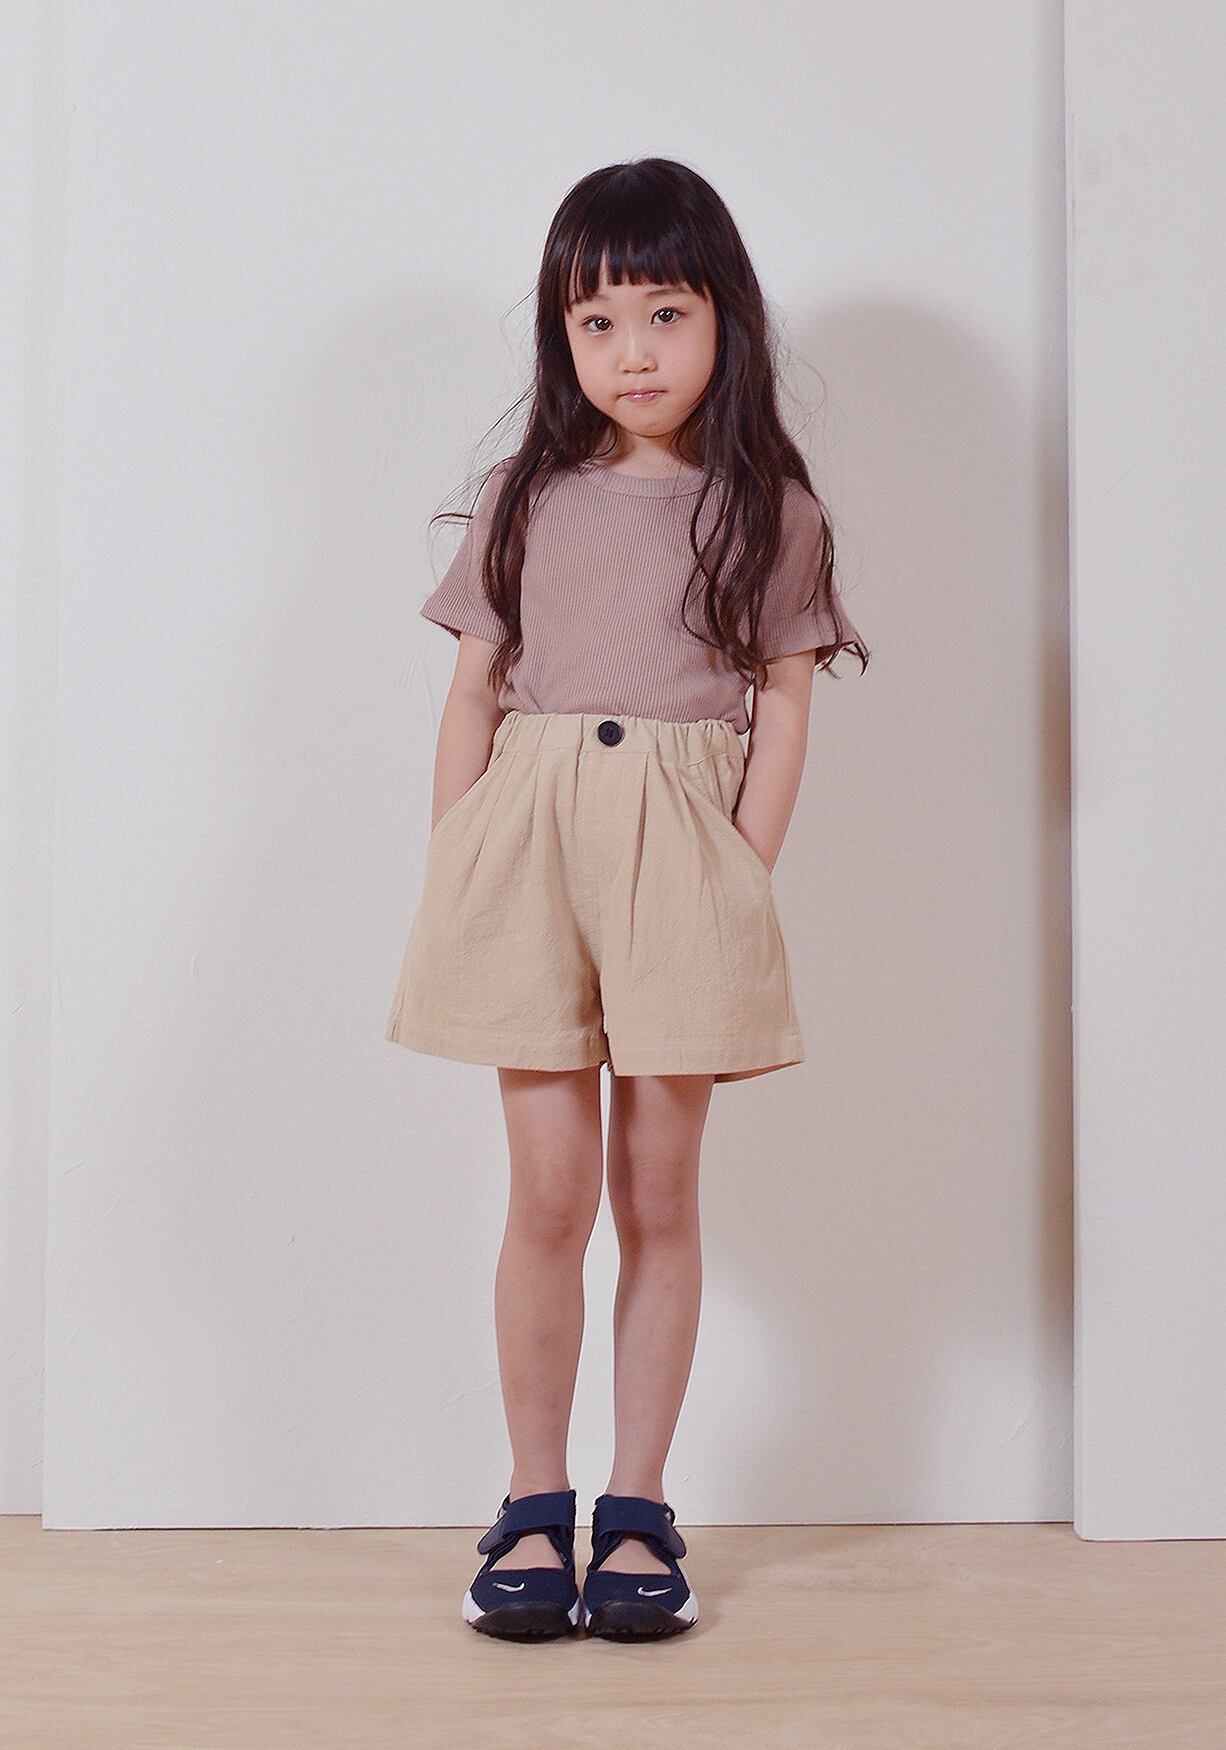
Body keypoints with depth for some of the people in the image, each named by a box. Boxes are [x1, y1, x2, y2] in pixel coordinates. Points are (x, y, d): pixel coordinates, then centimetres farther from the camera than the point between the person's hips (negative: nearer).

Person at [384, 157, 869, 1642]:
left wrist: (743, 879, -6)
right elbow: (474, 694, 10)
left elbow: (783, 709, 4)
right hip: (526, 847, 1)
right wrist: (452, 874, 3)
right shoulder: (524, 499, 10)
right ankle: (533, 1509, 13)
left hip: (684, 858, -1)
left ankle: (637, 1513, 15)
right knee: (549, 1193, 0)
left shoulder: (767, 509, 6)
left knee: (658, 1195, 5)